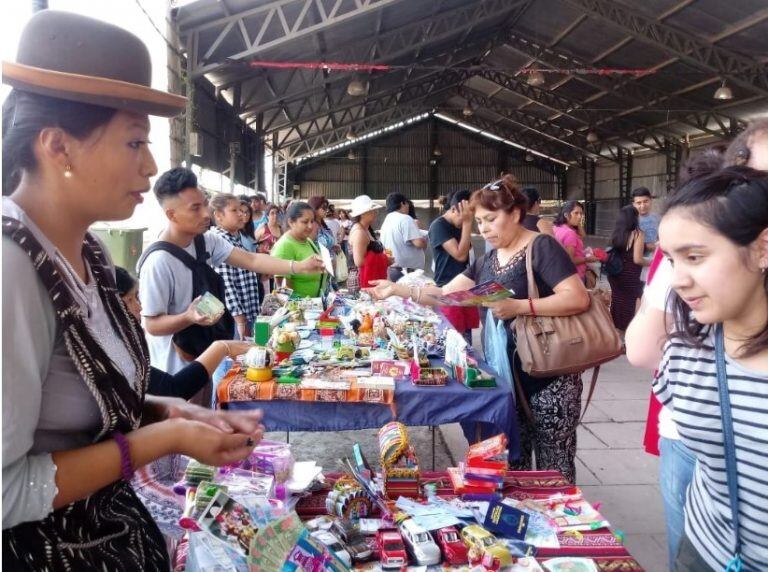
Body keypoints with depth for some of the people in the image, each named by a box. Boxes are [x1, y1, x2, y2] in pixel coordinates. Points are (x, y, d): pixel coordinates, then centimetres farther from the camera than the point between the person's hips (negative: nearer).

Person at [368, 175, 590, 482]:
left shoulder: (542, 247, -12)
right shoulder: (487, 261, 11)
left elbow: (578, 298, -22)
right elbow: (446, 295, 10)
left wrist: (517, 306, -28)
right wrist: (397, 289, 0)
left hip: (548, 378, -7)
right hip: (506, 376, 7)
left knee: (553, 468, 4)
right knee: (512, 464, 16)